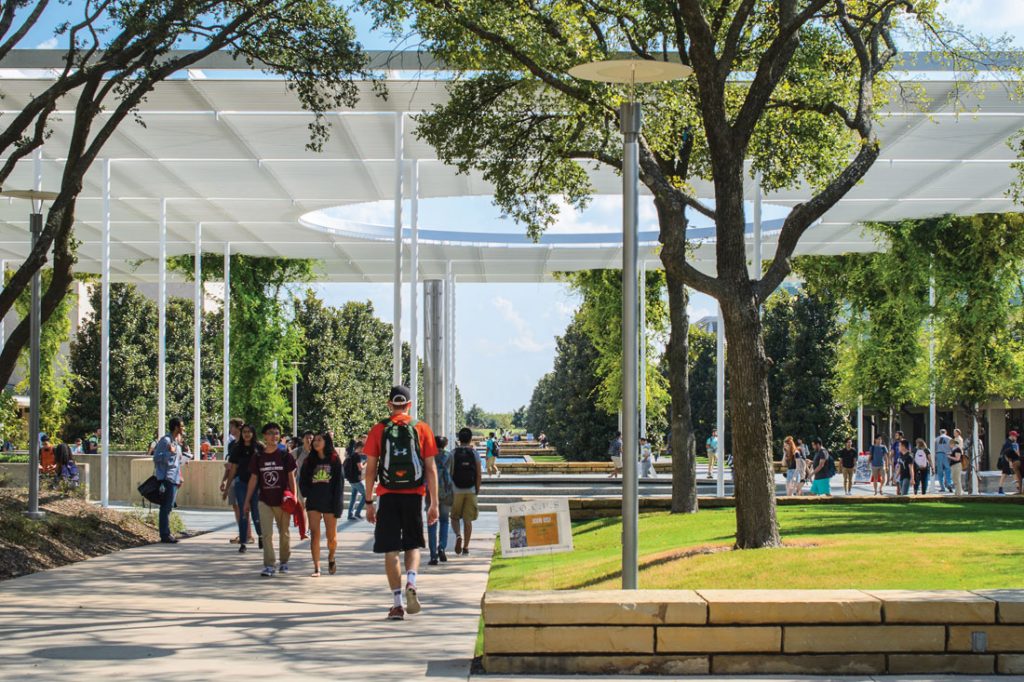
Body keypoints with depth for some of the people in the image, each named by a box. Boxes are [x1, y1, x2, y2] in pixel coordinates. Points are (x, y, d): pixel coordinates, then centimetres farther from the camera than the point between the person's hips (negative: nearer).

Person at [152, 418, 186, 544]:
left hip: (174, 479, 10)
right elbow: (157, 458, -17)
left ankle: (166, 533, 17)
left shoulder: (176, 441, 18)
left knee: (168, 507, 12)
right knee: (166, 507, -8)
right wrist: (170, 452, -29)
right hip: (167, 478, -10)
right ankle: (165, 534, -8)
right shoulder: (166, 440, -11)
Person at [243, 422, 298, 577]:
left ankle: (284, 562, 27)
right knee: (266, 534, -7)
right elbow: (253, 479, 7)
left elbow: (291, 478, 0)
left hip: (282, 501, -1)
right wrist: (247, 501, 7)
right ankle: (269, 566, -6)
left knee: (284, 533, 10)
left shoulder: (285, 455, -3)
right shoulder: (258, 457, 2)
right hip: (265, 501, 1)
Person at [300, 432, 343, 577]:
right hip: (313, 503, 2)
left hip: (329, 502, -2)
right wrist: (308, 495, -6)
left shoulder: (334, 460, 0)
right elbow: (302, 481, 12)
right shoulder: (309, 461, 9)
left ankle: (331, 558, 33)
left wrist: (337, 506, -8)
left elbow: (339, 483, -2)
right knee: (314, 535, -5)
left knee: (332, 536, 5)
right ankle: (316, 568, -3)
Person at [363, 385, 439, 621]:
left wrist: (369, 502, 7)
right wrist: (434, 503, 4)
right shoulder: (422, 429, 3)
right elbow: (431, 469, 1)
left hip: (388, 496, -1)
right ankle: (411, 582, -11)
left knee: (391, 550, 4)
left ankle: (397, 604, 1)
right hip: (414, 495, 1)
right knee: (413, 545, 16)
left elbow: (370, 469, 1)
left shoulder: (378, 430, 2)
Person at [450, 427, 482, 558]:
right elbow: (479, 476, -1)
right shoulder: (474, 454, 1)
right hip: (470, 491, 1)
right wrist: (477, 490, 11)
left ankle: (458, 535, -15)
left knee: (455, 517, 12)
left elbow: (450, 473, -4)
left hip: (456, 491, -1)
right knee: (468, 520, 6)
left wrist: (449, 491, 6)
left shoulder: (453, 453, -3)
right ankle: (466, 547, 4)